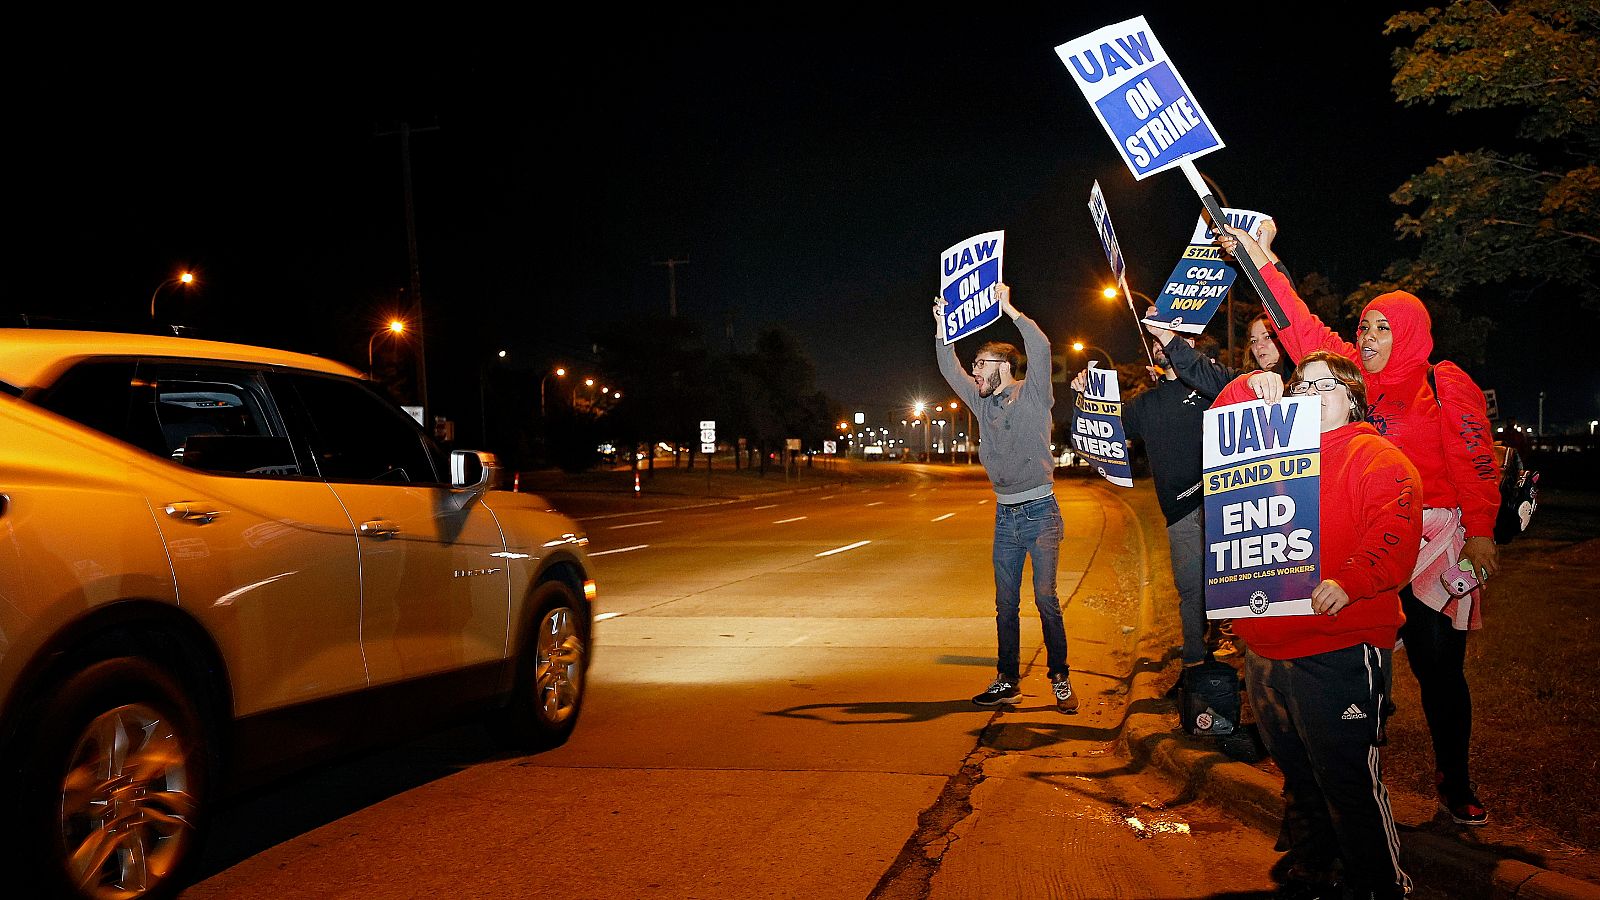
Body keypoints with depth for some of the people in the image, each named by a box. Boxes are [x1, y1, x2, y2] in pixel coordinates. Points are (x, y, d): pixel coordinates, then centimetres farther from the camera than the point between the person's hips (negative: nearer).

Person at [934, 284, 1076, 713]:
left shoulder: (1034, 395, -6)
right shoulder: (982, 402, 12)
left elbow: (1041, 349, -21)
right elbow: (950, 369, 15)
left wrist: (1009, 309, -20)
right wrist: (942, 328, 5)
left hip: (1040, 512, -6)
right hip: (1005, 515, 6)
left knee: (1045, 597, -10)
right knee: (1005, 604, 7)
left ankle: (1060, 679, 0)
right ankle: (1007, 681, 14)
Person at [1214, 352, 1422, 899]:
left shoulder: (1378, 459, -4)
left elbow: (1394, 538, -18)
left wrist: (1349, 579, -35)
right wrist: (1249, 388, -2)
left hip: (1339, 653, -7)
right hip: (1264, 649, 7)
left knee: (1350, 786, -4)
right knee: (1298, 780, 20)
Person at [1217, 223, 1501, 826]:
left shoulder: (1444, 384, -4)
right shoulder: (1353, 373, 7)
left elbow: (1475, 460, -7)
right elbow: (1304, 331, 6)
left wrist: (1480, 531, -13)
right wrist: (1261, 263, 1)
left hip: (1433, 538, -4)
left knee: (1438, 662, -1)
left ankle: (1454, 781, 14)